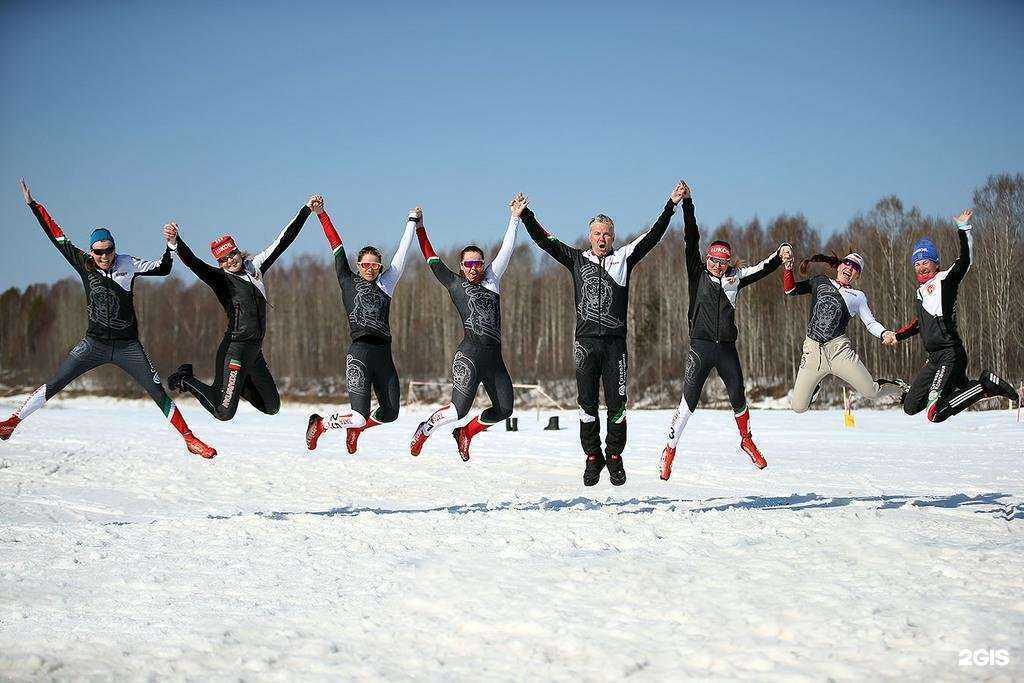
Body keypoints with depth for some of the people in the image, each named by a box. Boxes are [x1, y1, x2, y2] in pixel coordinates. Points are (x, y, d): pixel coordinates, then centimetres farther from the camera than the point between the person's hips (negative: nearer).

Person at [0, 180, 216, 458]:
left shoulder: (128, 264, -2)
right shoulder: (84, 264, -1)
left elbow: (162, 268, -3)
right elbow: (57, 237, 0)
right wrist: (34, 205, -1)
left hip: (128, 346, 0)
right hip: (94, 343, 0)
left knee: (159, 394, -3)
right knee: (54, 385, -5)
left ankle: (190, 439, 2)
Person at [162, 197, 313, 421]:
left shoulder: (255, 267, 11)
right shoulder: (220, 278, -4)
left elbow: (283, 240, 15)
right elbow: (193, 262, -22)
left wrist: (307, 209, 17)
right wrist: (175, 242, -41)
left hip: (255, 350, 7)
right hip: (235, 348, -7)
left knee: (272, 407, 14)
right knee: (224, 413, -12)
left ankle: (235, 384, 33)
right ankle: (186, 380, 11)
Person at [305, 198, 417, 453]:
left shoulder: (386, 284, 18)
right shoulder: (349, 282, 10)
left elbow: (402, 252, 24)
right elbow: (337, 247, 9)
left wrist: (412, 222, 29)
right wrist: (321, 214, 8)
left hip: (384, 354, 5)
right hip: (359, 351, -5)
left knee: (390, 413, 8)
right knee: (360, 417, -14)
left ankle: (355, 428, 35)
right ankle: (319, 425, 13)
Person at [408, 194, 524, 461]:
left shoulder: (492, 280, 18)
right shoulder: (454, 284, 10)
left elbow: (506, 251, 15)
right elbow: (431, 258, 15)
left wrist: (515, 218, 11)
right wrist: (419, 228, 18)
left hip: (494, 357, 5)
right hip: (470, 353, -5)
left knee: (504, 409, 6)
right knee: (459, 409, -15)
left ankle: (465, 433, 27)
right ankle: (424, 430, 12)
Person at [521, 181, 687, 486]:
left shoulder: (624, 258, 9)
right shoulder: (577, 259, 11)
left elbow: (652, 236, 4)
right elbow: (544, 240, 10)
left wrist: (671, 205, -4)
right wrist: (525, 216, 1)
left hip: (615, 343, 0)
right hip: (586, 341, 0)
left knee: (617, 404, 1)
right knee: (587, 404, 2)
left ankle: (615, 457, 14)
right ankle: (592, 458, 13)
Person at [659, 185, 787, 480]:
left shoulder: (734, 278, 11)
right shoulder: (698, 274, 4)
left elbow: (763, 269, 12)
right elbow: (691, 240, -2)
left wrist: (780, 254, -5)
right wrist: (687, 204, -8)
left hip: (727, 348, 3)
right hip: (700, 347, -3)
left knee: (738, 398, 9)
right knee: (689, 400, -11)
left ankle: (747, 441, 33)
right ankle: (670, 450, -4)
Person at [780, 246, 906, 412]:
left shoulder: (858, 296, 15)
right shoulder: (820, 282, 18)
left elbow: (871, 323, 9)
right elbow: (790, 290, 15)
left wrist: (884, 334, -12)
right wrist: (788, 266, 0)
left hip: (839, 349, -1)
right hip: (813, 350, 1)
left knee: (871, 393, -6)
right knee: (798, 408, -2)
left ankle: (899, 388, 30)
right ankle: (814, 387, 34)